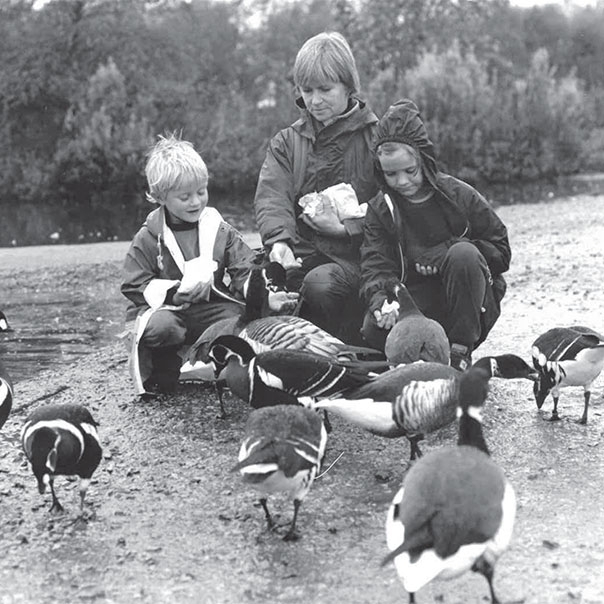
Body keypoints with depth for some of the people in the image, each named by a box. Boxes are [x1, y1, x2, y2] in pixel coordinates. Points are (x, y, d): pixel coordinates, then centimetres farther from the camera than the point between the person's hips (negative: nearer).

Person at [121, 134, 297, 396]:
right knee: (160, 327, -37)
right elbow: (135, 286, -6)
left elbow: (246, 271, -1)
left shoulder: (220, 231, 5)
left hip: (211, 308, 3)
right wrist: (176, 292, -21)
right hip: (163, 307, -3)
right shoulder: (147, 239, -3)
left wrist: (265, 295, -22)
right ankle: (159, 378, -5)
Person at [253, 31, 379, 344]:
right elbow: (271, 196, -1)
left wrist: (346, 226, -15)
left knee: (321, 284, -35)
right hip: (300, 252, 3)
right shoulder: (286, 142, 16)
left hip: (355, 254, -3)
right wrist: (278, 239, -21)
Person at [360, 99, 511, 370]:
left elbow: (500, 251, -2)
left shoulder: (460, 196, -3)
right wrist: (381, 299, -31)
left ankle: (461, 350, -21)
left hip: (470, 307, -1)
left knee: (463, 254, -33)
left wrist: (444, 253, -17)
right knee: (375, 329, -31)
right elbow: (374, 266, -7)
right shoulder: (379, 209, 3)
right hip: (416, 301, 1)